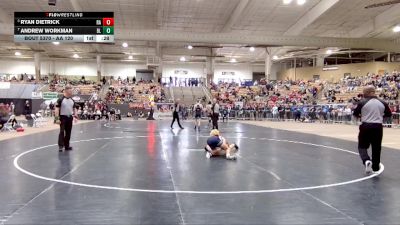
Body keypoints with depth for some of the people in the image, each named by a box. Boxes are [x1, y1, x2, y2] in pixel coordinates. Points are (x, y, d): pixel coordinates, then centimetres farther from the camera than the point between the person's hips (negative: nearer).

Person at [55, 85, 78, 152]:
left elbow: (74, 108, 18)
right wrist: (57, 118, -18)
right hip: (63, 117, -6)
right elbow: (57, 109, -12)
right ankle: (60, 146, -5)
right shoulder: (61, 99, -10)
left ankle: (67, 145, 20)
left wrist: (75, 116, 8)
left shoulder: (72, 100, 9)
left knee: (68, 132, 10)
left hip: (70, 117, 6)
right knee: (62, 132, -9)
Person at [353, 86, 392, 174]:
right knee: (376, 148, 11)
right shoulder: (382, 103, 3)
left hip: (366, 126, -3)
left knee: (362, 146, 11)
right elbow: (389, 114, 11)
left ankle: (367, 161, -14)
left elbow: (355, 114, -2)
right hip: (378, 127, 3)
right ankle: (375, 168, 18)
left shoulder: (362, 102, -7)